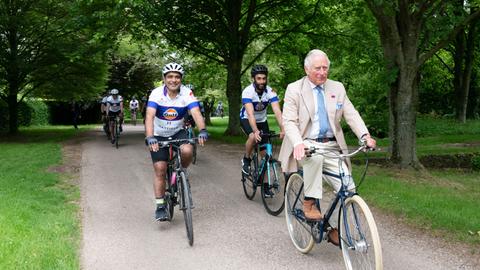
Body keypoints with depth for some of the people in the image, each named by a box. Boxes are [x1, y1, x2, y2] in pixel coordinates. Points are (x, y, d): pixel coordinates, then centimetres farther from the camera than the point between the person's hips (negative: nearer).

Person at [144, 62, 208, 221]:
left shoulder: (187, 94, -18)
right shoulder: (157, 94, -22)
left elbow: (196, 113, -31)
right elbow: (149, 116, -33)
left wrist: (202, 131, -50)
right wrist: (149, 137, -49)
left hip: (178, 132, 1)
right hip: (159, 136, -1)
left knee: (187, 151, -29)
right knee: (160, 170, -7)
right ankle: (160, 207, 7)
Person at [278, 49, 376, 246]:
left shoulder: (337, 88, 10)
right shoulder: (294, 89, 0)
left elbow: (351, 115, 3)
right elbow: (289, 121, -9)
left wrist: (365, 135, -16)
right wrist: (298, 143, -28)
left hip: (331, 146, 4)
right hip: (307, 145, -3)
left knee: (348, 189, -10)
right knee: (316, 156, -39)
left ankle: (335, 230, 12)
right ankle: (309, 204, -22)